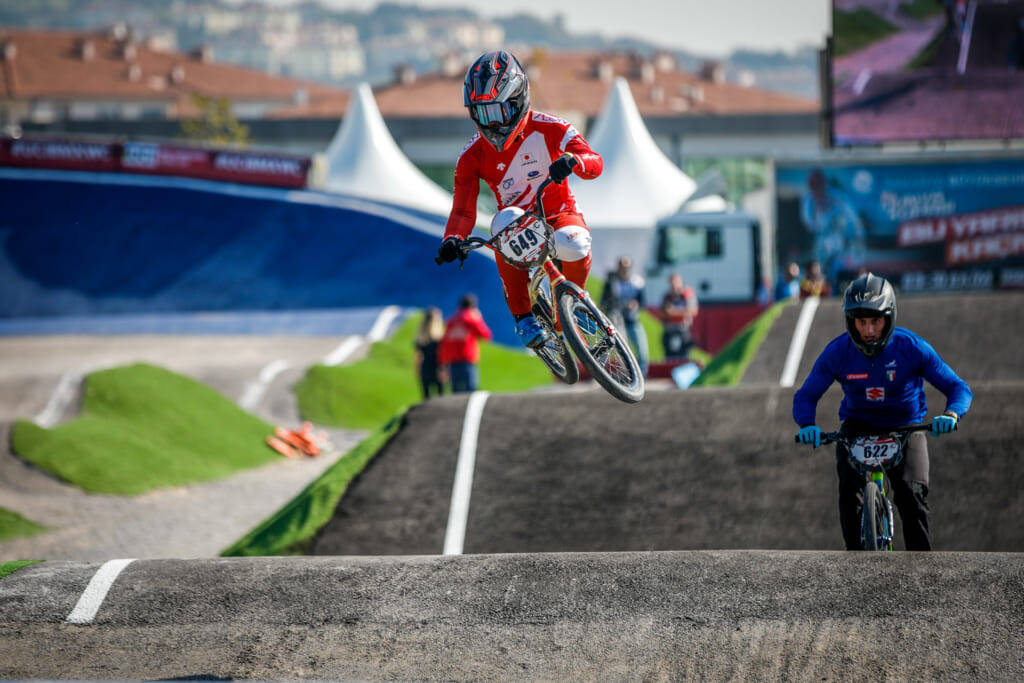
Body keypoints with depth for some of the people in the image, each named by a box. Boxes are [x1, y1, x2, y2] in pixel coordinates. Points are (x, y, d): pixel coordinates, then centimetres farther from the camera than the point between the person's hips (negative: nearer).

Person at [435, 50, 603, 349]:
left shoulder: (548, 129, -16)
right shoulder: (473, 155, -10)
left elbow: (596, 163, -27)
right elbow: (463, 208, -12)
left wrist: (572, 160, -52)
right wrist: (452, 239, -36)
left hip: (558, 215, -1)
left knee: (573, 246, -37)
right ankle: (523, 318, -17)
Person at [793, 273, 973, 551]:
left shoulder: (911, 348, -18)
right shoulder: (837, 352, -14)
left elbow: (958, 388, -14)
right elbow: (806, 396, -5)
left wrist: (951, 414, -36)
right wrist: (807, 424, -28)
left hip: (905, 428, -1)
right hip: (858, 427, 1)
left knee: (912, 493, -22)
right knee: (850, 486, -26)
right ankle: (854, 551, -11)